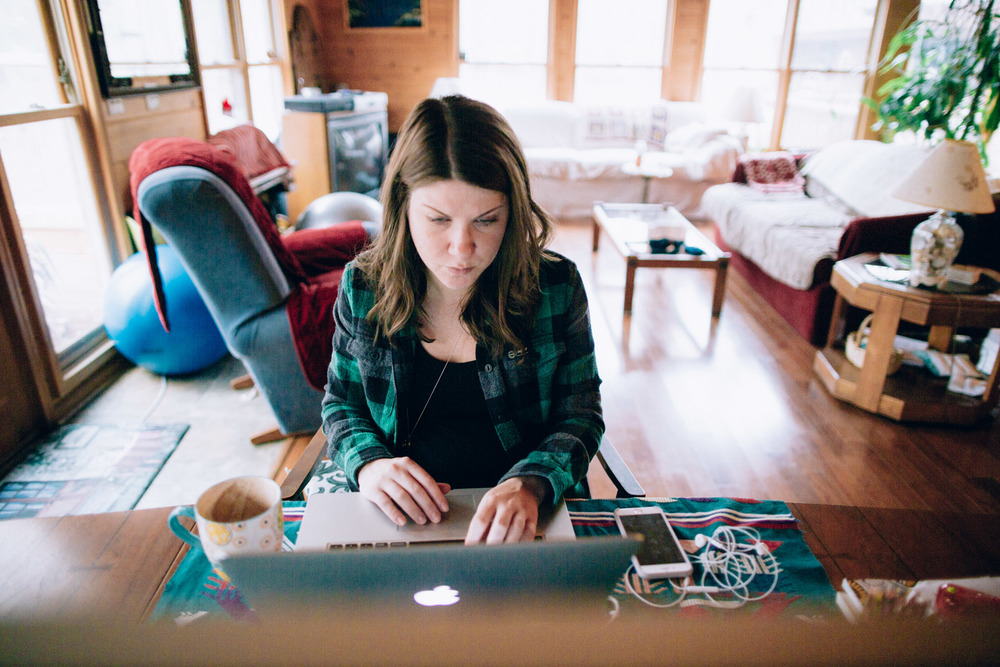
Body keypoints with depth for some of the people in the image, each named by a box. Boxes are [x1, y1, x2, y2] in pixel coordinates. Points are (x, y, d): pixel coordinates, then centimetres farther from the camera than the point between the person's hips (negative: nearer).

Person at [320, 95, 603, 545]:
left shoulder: (556, 286, -6)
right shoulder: (363, 287, -2)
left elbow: (581, 415, -1)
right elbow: (341, 402, 10)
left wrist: (530, 485, -20)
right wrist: (367, 462, -11)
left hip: (522, 521, 1)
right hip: (399, 517, 0)